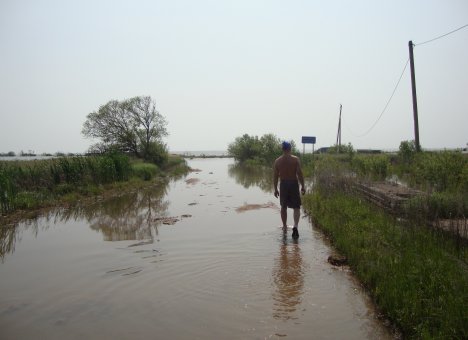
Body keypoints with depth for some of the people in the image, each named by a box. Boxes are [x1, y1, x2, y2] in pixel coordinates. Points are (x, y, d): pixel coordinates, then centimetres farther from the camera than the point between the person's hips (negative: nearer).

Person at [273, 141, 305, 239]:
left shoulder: (277, 161, -1)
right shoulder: (295, 159, -8)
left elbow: (275, 176, 1)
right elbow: (300, 174, -10)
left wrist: (275, 189, 9)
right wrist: (302, 186, -2)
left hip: (283, 184, 2)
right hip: (293, 183, -2)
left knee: (283, 207, 17)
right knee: (296, 207, 4)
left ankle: (284, 226, 28)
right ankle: (295, 226, -16)